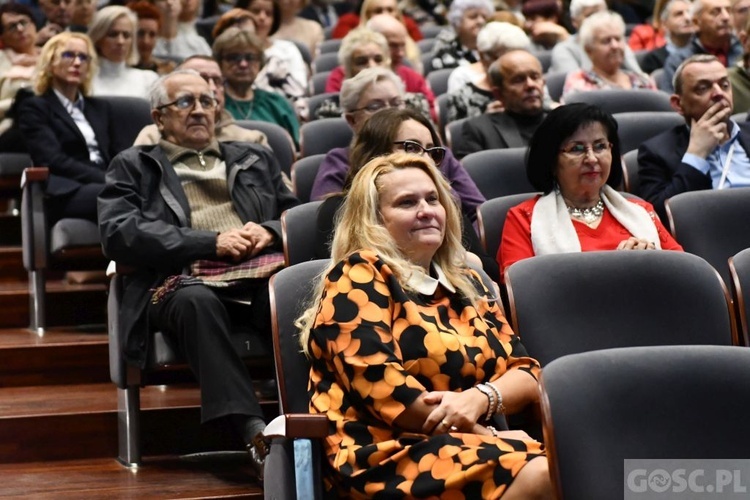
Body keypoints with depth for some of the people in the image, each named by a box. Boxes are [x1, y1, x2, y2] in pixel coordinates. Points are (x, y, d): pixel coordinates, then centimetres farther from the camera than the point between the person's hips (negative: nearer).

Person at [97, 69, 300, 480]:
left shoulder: (254, 159, 32)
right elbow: (118, 234, 3)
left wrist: (269, 231, 0)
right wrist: (211, 241, -6)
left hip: (261, 273, 3)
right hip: (185, 279, -2)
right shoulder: (133, 166, 21)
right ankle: (253, 430, -46)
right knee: (196, 301, -40)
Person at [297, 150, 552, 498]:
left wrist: (481, 398, -10)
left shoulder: (466, 284, 22)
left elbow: (526, 372, 13)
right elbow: (380, 385, -13)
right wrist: (484, 435, -11)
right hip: (387, 455, -6)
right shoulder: (359, 276, 1)